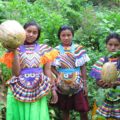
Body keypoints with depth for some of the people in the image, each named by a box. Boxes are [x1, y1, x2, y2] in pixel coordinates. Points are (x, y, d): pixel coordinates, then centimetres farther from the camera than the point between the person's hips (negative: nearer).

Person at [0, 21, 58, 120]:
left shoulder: (43, 49, 8)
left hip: (39, 91, 1)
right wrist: (14, 51, -12)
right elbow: (16, 73, -8)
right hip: (19, 91, 0)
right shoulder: (16, 49, 3)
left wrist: (51, 88, 1)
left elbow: (47, 70, 8)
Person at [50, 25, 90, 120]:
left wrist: (85, 84, 0)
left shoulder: (79, 49, 0)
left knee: (83, 111, 0)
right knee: (65, 111, 11)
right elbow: (52, 68, 3)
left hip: (78, 85, 0)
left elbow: (83, 67, 2)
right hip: (62, 86, 1)